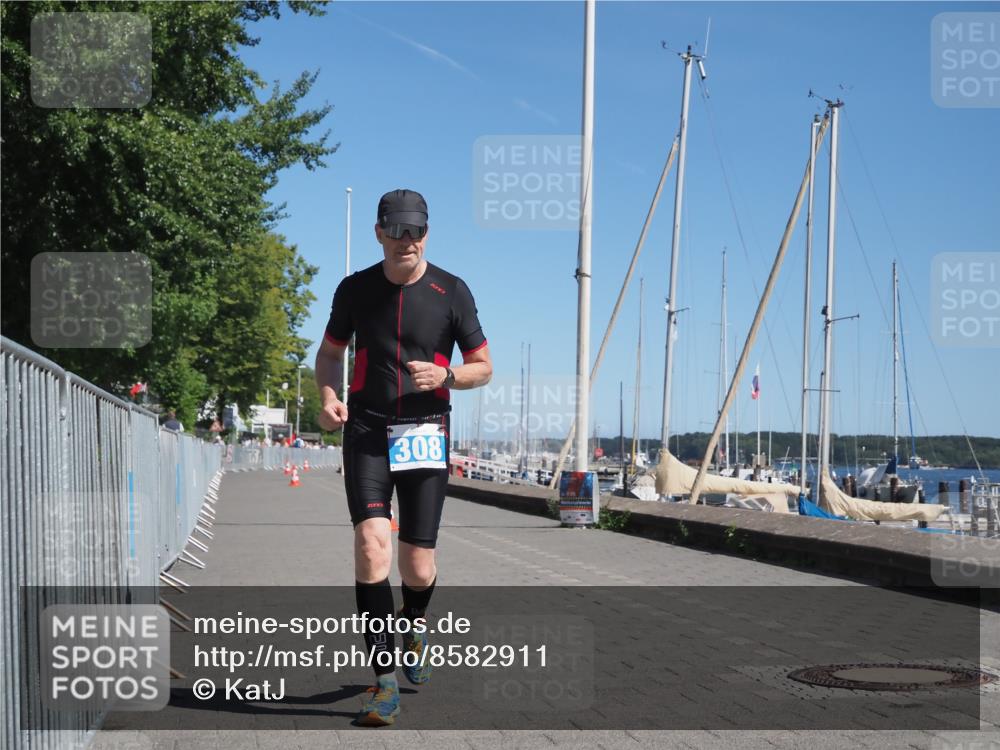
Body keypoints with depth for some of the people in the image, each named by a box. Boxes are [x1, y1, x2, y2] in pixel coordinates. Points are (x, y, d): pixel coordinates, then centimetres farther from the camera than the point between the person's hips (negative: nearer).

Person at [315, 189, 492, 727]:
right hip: (367, 431, 1)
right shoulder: (356, 289, 4)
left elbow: (483, 367, 7)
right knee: (371, 544, -19)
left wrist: (445, 376, -15)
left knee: (418, 568, 0)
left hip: (425, 433, 0)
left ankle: (412, 630, 37)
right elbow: (330, 353, 18)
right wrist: (329, 395, -3)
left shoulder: (451, 292, 0)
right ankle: (384, 680, -13)